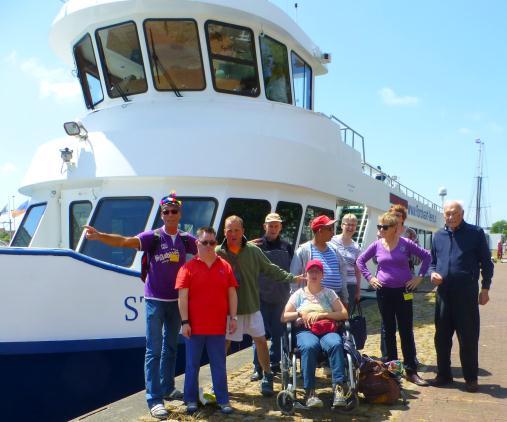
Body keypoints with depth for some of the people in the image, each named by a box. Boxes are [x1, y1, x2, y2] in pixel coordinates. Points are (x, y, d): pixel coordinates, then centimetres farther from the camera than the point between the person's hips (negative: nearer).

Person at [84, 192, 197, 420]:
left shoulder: (185, 239, 2)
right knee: (154, 349, -3)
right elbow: (125, 241, -23)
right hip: (155, 300, -5)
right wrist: (100, 236, -36)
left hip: (176, 300, 5)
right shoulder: (154, 236, -11)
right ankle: (154, 399, 3)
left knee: (171, 347, 17)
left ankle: (167, 388, 33)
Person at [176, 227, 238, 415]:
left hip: (218, 327, 2)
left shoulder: (225, 267, 6)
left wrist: (233, 318, 2)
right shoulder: (188, 268, -3)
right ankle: (191, 400, 23)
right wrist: (184, 322, -10)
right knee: (192, 365, 10)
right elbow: (182, 297, -6)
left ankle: (223, 400, 20)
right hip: (194, 326, -2)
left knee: (219, 365, 10)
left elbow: (232, 294, 8)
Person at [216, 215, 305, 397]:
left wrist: (292, 278, -2)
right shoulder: (218, 252, -7)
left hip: (251, 306, 1)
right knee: (224, 342, 7)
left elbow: (271, 269, 4)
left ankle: (267, 376, 25)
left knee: (260, 340, 7)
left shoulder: (253, 250, -2)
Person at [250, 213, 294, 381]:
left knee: (278, 332, 10)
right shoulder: (257, 246, 0)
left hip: (281, 297, 3)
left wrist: (290, 291, 9)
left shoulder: (287, 247, 9)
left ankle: (274, 364, 25)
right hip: (261, 297, -3)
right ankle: (258, 368, 6)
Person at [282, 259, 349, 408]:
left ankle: (339, 387, -38)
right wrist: (301, 314, -1)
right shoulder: (299, 294, 20)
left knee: (336, 344, -36)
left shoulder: (329, 293, 21)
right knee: (309, 346, -38)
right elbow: (284, 317, 15)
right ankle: (310, 392, -37)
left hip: (327, 330, 1)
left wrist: (322, 315, -3)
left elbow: (344, 314, 9)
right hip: (305, 331, -1)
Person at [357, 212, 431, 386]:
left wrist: (419, 276, -3)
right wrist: (369, 277, 4)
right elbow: (360, 260, 12)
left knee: (407, 332, 1)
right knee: (389, 331, 10)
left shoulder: (405, 243, -5)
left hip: (403, 292, -2)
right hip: (384, 292, 2)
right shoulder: (377, 245, 1)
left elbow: (426, 256, 2)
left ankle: (411, 371, 9)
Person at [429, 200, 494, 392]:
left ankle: (471, 378, 18)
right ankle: (443, 375, 25)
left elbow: (486, 262, 1)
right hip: (443, 293, 4)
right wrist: (433, 273, -2)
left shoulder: (475, 233, -2)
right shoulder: (438, 236, 10)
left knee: (468, 338, 3)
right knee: (442, 337, 11)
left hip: (467, 294, -4)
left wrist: (485, 288, -2)